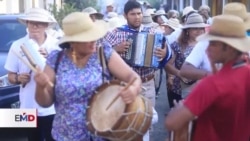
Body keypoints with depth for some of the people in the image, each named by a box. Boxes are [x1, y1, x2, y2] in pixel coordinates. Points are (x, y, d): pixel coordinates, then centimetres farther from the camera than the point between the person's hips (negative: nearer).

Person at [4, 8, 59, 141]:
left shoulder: (56, 45, -2)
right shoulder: (17, 45, 1)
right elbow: (10, 76, 7)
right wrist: (18, 78, -16)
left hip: (52, 107, -1)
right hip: (28, 107, 1)